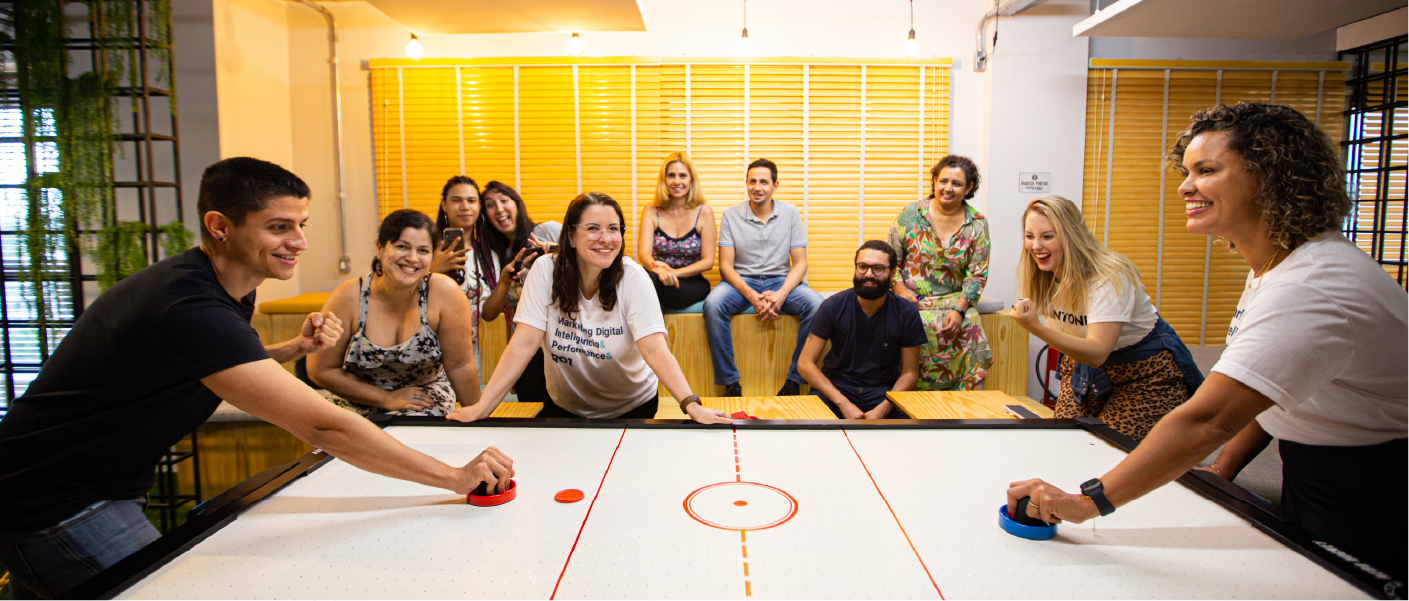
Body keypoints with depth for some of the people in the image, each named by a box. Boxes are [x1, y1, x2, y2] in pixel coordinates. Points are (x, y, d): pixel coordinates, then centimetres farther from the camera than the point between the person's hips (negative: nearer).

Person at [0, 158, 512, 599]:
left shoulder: (231, 290, 0)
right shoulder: (190, 308, -33)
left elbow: (229, 372, 17)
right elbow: (321, 426, -38)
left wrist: (294, 348, -5)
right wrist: (455, 477, -34)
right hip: (55, 508, -10)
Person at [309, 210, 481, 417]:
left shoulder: (444, 293, -20)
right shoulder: (349, 297, -16)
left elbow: (460, 366, -11)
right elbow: (322, 370, -8)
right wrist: (387, 399, -13)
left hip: (425, 399, 0)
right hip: (357, 401, 1)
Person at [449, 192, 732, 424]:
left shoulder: (632, 277, -20)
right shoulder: (546, 272, -15)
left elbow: (655, 350, -27)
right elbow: (525, 343, -18)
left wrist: (691, 405, -41)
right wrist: (482, 406, -27)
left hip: (632, 406, -2)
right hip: (564, 406, 2)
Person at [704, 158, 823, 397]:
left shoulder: (790, 213, 3)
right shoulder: (731, 215, 0)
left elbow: (800, 262, 0)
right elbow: (726, 266, -5)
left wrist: (781, 294, -19)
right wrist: (752, 296, -21)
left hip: (780, 280, 1)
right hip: (741, 280, -1)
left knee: (816, 304, -28)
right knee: (712, 304, -32)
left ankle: (794, 380, -16)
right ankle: (730, 382, -20)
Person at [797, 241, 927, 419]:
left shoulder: (906, 313, -4)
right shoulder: (833, 306, -7)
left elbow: (910, 372, 1)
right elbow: (805, 364, -9)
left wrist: (883, 408, -16)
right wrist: (843, 403, -19)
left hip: (884, 389, 1)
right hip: (836, 385, -1)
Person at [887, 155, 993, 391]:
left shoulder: (977, 224, 4)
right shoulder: (911, 213, 2)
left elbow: (977, 274, 0)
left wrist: (959, 309, -15)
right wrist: (900, 290, -11)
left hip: (954, 299, 1)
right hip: (912, 299, -1)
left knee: (970, 331, -29)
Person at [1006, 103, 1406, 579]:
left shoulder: (1314, 289, -33)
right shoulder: (1271, 262, 1)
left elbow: (1207, 421, -41)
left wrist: (1089, 501, -40)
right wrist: (1226, 466, 0)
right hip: (1308, 476, 9)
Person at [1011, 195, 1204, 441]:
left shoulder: (1109, 277, -29)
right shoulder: (1042, 276, -8)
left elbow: (1097, 353, -41)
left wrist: (1036, 327, -53)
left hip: (1146, 372, -6)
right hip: (1086, 361, 6)